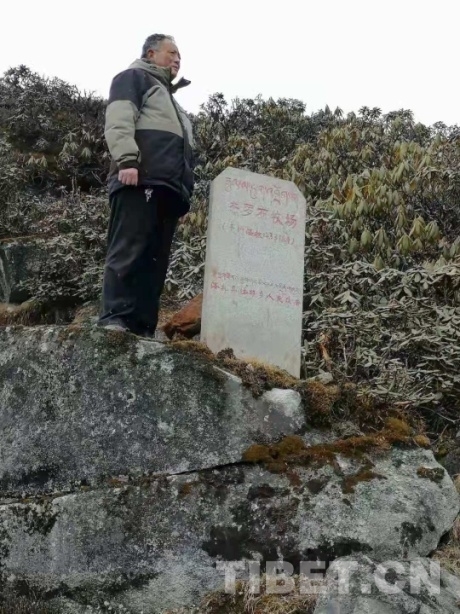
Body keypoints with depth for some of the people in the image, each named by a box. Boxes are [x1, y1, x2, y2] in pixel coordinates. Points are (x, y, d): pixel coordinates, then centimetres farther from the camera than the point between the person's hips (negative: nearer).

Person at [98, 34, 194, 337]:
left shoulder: (170, 99, 39)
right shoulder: (133, 78, 13)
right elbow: (119, 120, -6)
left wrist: (186, 194, 23)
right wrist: (127, 160, -21)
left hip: (168, 187, 8)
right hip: (140, 180, -8)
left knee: (155, 260, -2)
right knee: (128, 251, -17)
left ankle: (143, 328, -7)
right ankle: (114, 319, -21)